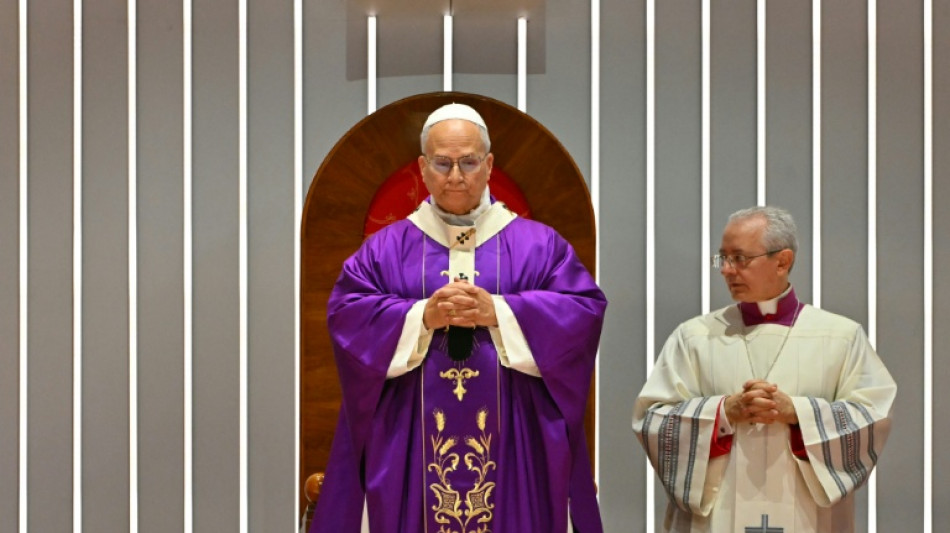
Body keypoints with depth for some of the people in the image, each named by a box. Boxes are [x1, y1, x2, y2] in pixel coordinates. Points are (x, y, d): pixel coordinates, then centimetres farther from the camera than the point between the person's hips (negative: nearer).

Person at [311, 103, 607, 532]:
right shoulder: (384, 248, 10)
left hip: (511, 443, 0)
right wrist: (421, 316, -16)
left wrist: (498, 312, -15)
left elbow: (584, 310, -4)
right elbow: (346, 314, -2)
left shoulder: (538, 244, 8)